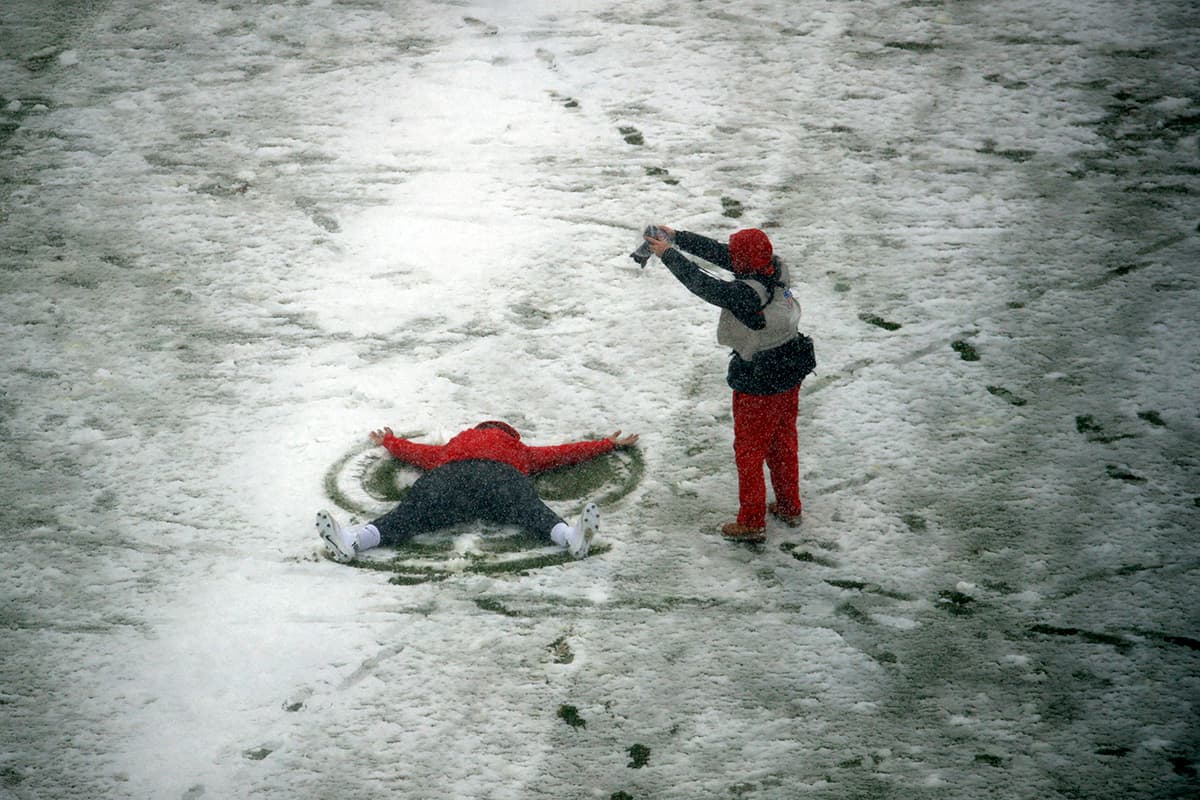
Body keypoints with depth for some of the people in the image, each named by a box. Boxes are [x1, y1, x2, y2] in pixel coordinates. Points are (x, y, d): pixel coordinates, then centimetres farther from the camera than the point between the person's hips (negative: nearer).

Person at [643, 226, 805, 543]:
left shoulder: (745, 294, -31)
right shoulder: (775, 269, -8)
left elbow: (701, 283, -19)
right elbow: (718, 252, -1)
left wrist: (668, 254, -6)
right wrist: (678, 237, 3)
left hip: (758, 384, -8)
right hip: (789, 374, 8)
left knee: (749, 451, 9)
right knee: (783, 443, 23)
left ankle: (751, 522, 19)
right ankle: (789, 506, 38)